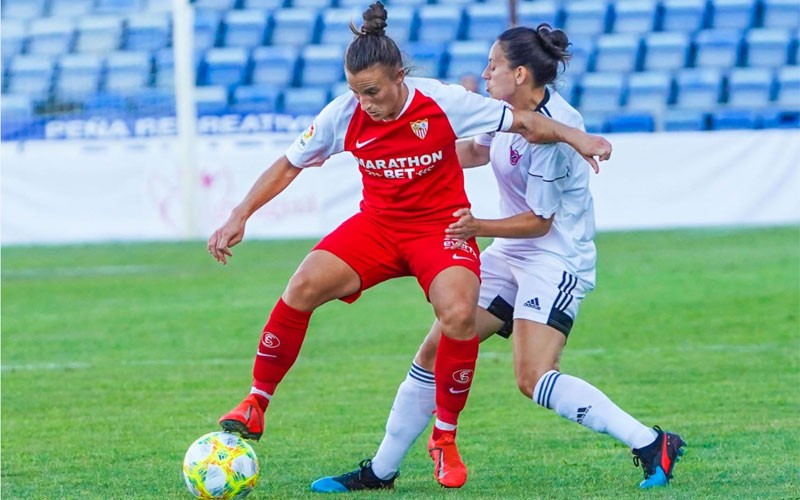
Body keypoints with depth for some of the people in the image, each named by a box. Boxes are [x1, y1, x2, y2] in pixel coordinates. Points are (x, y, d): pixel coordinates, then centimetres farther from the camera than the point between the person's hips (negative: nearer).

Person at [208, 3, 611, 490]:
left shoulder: (443, 103, -19)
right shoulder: (343, 115, -12)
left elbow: (524, 121, -10)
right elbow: (289, 165, 2)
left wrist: (575, 137, -24)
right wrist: (240, 217, -4)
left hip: (441, 226, -2)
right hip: (377, 225, 2)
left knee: (459, 314, -30)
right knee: (304, 285, -21)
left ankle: (445, 439, -9)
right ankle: (256, 405, -3)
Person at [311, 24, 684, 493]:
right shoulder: (510, 111, 2)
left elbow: (539, 221, -18)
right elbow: (476, 150, 24)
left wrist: (479, 227, -28)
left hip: (556, 259, -9)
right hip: (511, 255, 9)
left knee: (533, 376, -23)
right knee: (435, 351, 8)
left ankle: (653, 445, -17)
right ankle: (381, 470, 18)